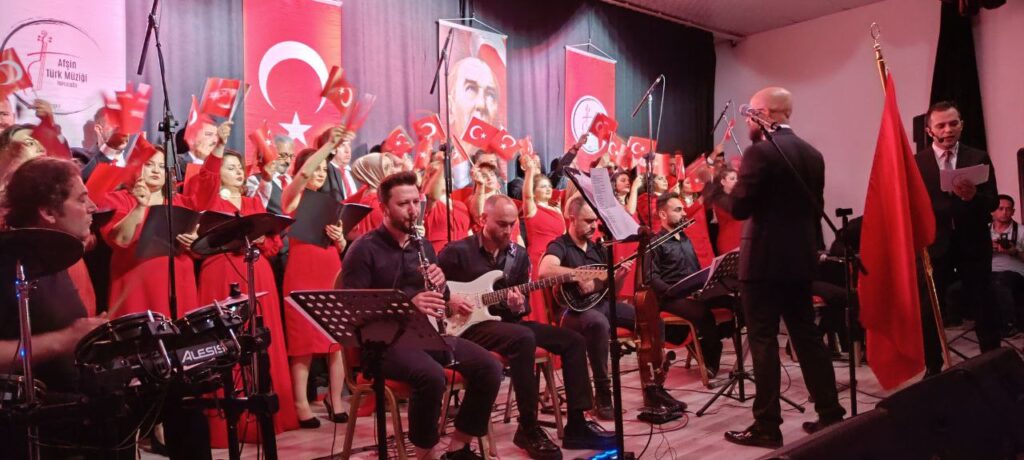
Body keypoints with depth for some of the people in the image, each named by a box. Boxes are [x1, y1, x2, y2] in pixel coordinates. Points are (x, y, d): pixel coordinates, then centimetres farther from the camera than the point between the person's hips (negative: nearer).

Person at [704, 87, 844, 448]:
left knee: (763, 341, -1)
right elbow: (815, 207, 15)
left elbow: (740, 208, -16)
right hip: (800, 258, 8)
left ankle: (767, 426, 5)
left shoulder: (759, 151, -14)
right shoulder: (812, 154, 11)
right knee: (807, 336, 15)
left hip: (764, 260, -8)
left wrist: (711, 187, 0)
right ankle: (830, 414, 22)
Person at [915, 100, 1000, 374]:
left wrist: (974, 196, -23)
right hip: (935, 245, 0)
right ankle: (933, 369, 15)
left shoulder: (979, 158, 4)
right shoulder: (916, 163, 1)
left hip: (973, 244, 1)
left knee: (983, 308, 8)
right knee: (929, 312, 4)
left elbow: (993, 203, -2)